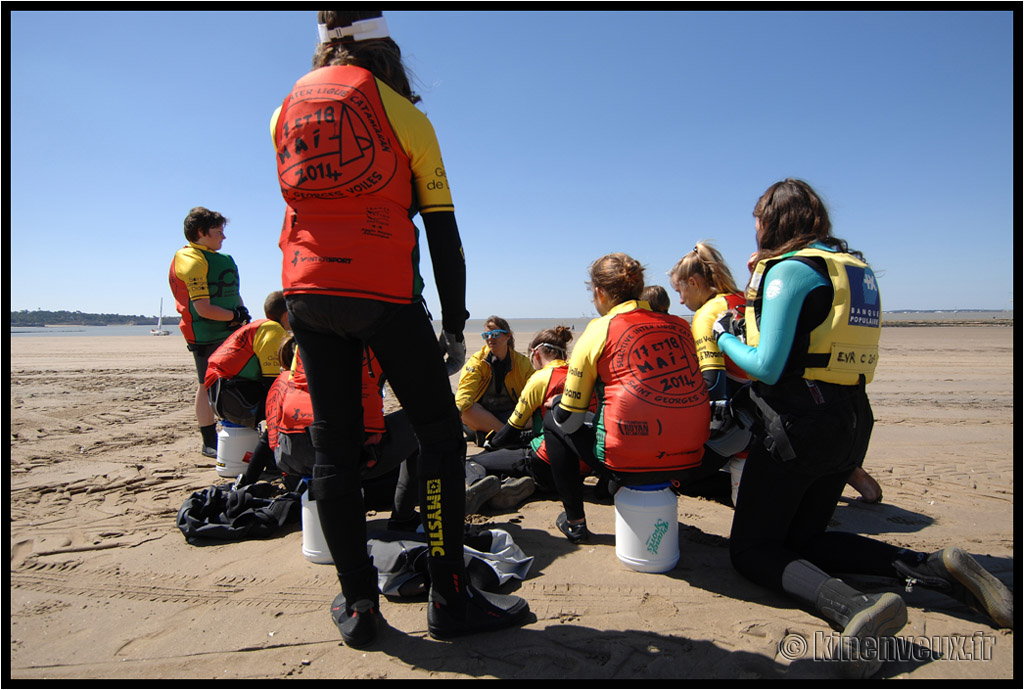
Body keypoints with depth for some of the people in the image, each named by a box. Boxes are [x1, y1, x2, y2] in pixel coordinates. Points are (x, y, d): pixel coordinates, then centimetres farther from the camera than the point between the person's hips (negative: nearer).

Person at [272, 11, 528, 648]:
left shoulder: (284, 112, 15)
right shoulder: (404, 114, 4)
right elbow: (442, 232, 0)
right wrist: (455, 323, 3)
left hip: (307, 292, 5)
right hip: (383, 292, -4)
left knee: (334, 445, 7)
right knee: (440, 434, 2)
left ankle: (357, 603, 13)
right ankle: (450, 598, 4)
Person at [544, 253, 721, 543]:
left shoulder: (598, 331, -3)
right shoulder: (679, 325, 8)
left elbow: (569, 419, 0)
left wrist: (556, 409, 23)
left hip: (628, 463, -5)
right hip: (690, 462, 5)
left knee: (554, 423, 20)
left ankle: (575, 522, 25)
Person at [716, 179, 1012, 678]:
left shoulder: (789, 269, -13)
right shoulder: (857, 267, 13)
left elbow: (769, 368, -17)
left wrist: (726, 339, 0)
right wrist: (750, 327, 18)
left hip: (798, 425, -8)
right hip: (852, 424, 8)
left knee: (751, 548, 2)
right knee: (804, 538, 22)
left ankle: (852, 606, -23)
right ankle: (936, 567, 6)